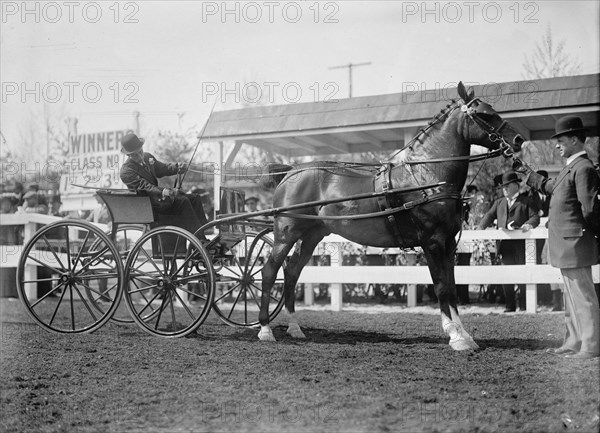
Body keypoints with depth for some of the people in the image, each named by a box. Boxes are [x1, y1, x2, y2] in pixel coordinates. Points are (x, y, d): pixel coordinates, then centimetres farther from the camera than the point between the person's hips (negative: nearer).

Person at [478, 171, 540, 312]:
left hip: (521, 244, -4)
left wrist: (528, 224, -23)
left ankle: (524, 306, 7)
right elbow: (489, 216, 14)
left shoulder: (526, 201, 7)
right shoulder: (499, 203, 20)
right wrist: (481, 227, -3)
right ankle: (510, 306, 11)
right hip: (505, 245, 4)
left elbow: (535, 217, -2)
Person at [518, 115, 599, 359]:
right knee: (572, 296, 15)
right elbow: (548, 186, 29)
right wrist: (524, 171, 32)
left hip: (575, 243, -10)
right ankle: (573, 343, 24)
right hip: (566, 244, 10)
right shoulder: (570, 167, 15)